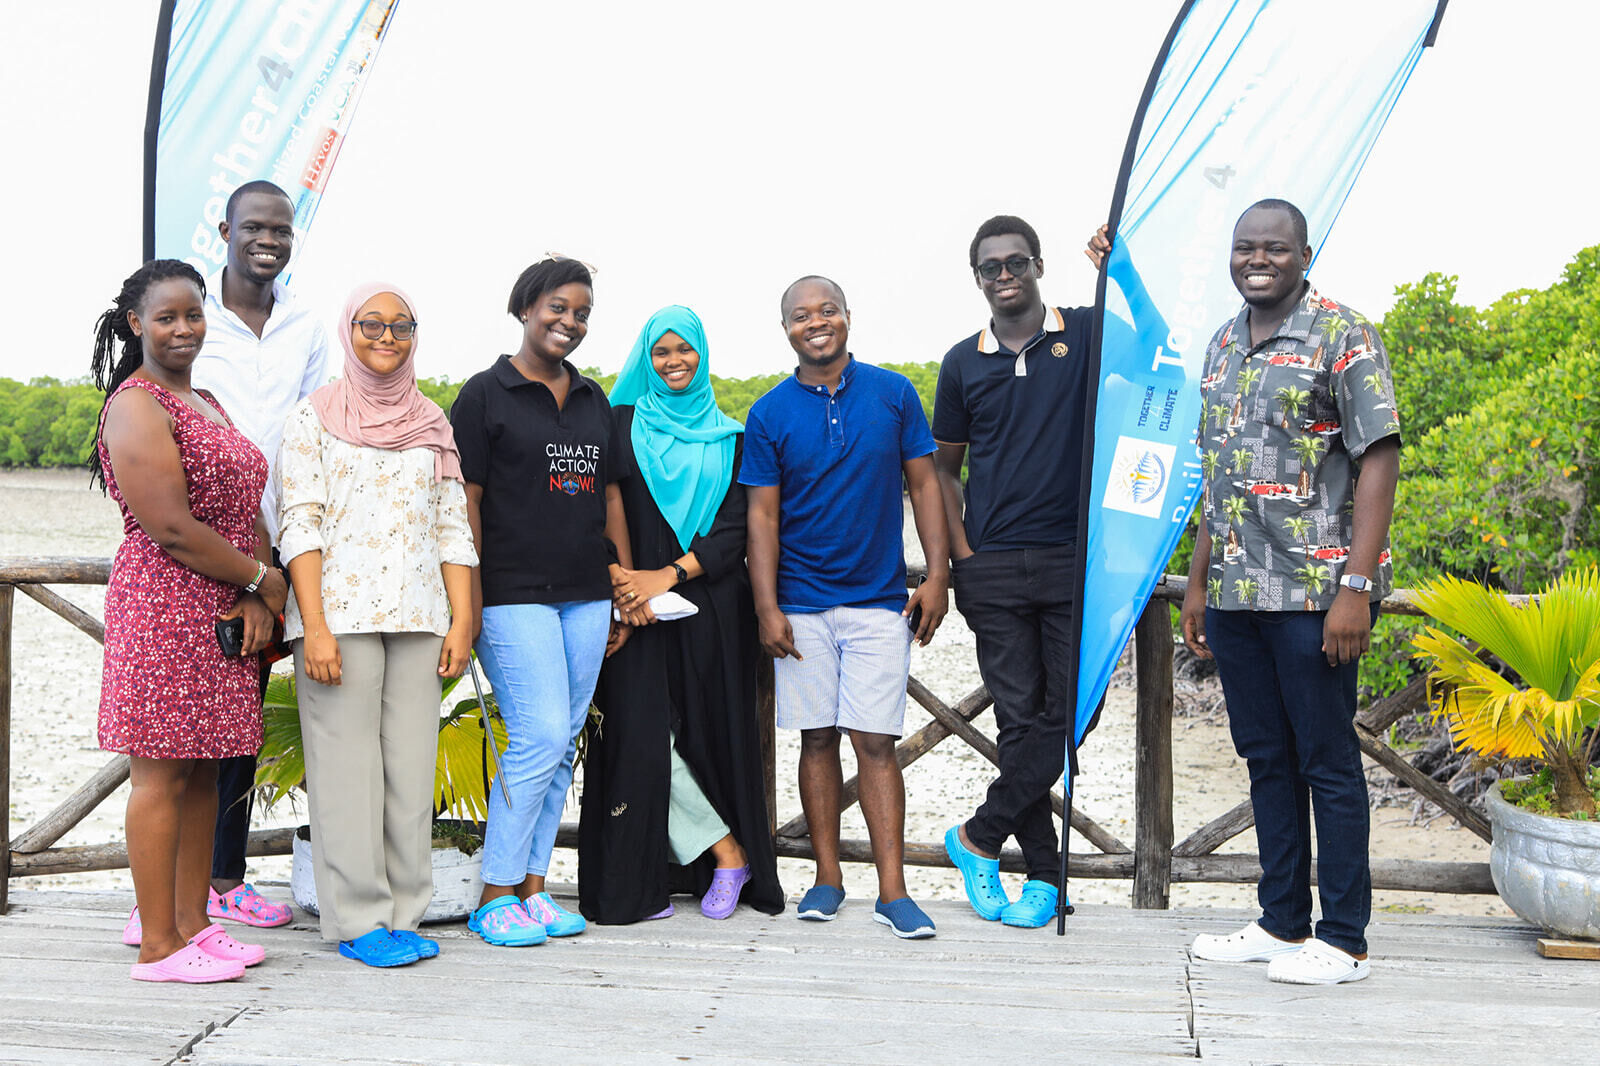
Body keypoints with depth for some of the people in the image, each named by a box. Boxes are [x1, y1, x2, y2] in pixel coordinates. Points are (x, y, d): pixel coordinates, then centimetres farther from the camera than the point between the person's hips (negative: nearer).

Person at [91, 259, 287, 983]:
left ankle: (191, 921, 20)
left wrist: (255, 601, -3)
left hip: (224, 616, 9)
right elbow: (172, 528, -18)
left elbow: (245, 510, 13)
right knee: (163, 774, -4)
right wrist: (263, 580, -8)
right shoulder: (137, 408, -10)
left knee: (204, 772, 11)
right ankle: (158, 945, 3)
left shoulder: (207, 406, 19)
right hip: (164, 610, -9)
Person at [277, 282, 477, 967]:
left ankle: (403, 914, 12)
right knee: (347, 764, -3)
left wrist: (461, 621, 4)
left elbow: (453, 528, 13)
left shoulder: (432, 423, 15)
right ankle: (357, 920, 5)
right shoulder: (315, 416, 3)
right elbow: (299, 524, -5)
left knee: (412, 764, 4)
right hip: (341, 612, -4)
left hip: (417, 616, 4)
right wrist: (314, 626, -14)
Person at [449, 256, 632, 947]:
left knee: (562, 744, 6)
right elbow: (465, 500, -6)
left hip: (586, 597, 6)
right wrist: (469, 600, -12)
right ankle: (495, 897, 1)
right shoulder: (485, 394, -1)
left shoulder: (593, 400, 17)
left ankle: (532, 887, 15)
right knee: (541, 736, -11)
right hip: (514, 595, -6)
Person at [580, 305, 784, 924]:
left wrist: (671, 575, -11)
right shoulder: (622, 424, 8)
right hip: (636, 604, -1)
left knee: (711, 729, 1)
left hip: (709, 605, 1)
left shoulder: (728, 438, 11)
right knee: (644, 735, -9)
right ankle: (727, 853, 2)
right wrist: (620, 581, -13)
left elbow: (736, 530, 3)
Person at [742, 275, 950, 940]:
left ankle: (893, 891, 1)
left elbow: (923, 484, 6)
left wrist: (937, 575, -1)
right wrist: (767, 608, -5)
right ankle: (828, 877, 17)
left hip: (880, 599, 0)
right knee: (818, 737, 6)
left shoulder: (892, 393, 3)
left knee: (876, 741, -3)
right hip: (802, 604, 1)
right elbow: (763, 515, 1)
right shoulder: (770, 414, 2)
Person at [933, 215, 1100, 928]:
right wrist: (960, 552, 5)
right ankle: (1044, 874, 13)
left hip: (1074, 558, -1)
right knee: (1020, 719, 2)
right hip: (993, 569, 1)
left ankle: (977, 837, 12)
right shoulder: (963, 363, 10)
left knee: (1069, 716, -5)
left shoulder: (1087, 333, 6)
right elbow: (943, 466, 16)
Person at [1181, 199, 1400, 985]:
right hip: (1235, 594, 7)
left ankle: (1343, 941, 11)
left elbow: (1379, 461, -11)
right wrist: (1198, 580, 17)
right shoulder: (1222, 347, 15)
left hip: (1313, 593, -7)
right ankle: (1281, 923, 24)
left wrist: (1356, 588, -18)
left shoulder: (1342, 336, -6)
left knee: (1328, 763, 1)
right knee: (1266, 759, 13)